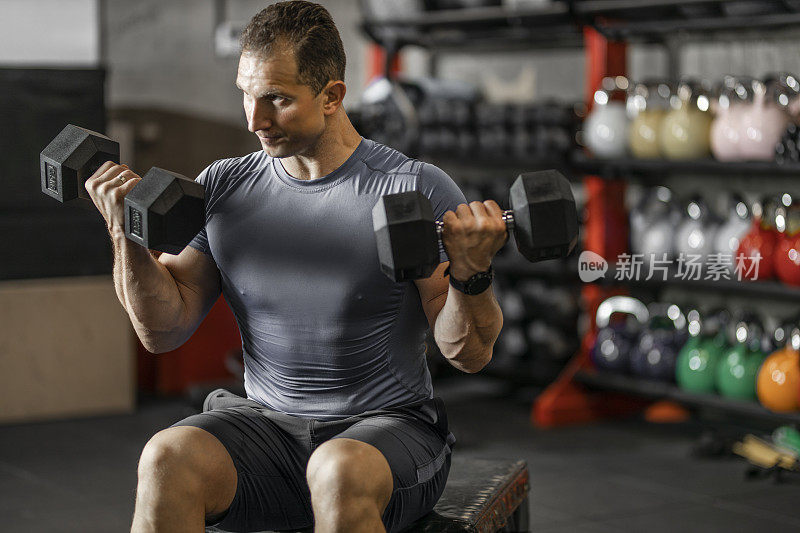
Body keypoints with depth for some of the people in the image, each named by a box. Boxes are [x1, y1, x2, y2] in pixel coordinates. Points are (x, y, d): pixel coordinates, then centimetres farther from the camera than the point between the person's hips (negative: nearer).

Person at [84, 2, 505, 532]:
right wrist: (126, 233, -7)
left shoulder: (417, 189, -6)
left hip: (387, 429, -3)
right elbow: (164, 330, 6)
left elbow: (470, 354, -7)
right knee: (169, 457, -29)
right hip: (265, 424, 3)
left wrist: (470, 274, -26)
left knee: (339, 473, -38)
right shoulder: (223, 186, 6)